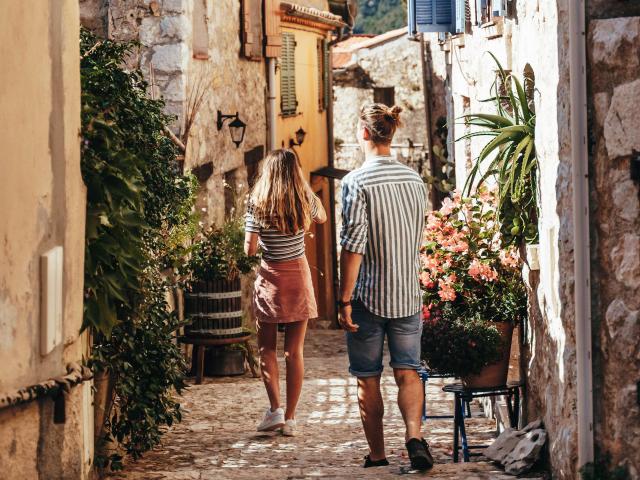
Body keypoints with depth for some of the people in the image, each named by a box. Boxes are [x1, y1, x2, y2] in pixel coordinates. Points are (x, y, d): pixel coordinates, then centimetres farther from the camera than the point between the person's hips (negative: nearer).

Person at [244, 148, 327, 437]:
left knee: (266, 347, 12)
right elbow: (322, 218, 20)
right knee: (294, 350, 5)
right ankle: (290, 418, 6)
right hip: (299, 276, 2)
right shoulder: (305, 200, -3)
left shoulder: (257, 203, -10)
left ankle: (275, 409, -3)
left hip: (271, 278, -2)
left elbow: (250, 249, -12)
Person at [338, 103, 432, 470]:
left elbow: (353, 246, -16)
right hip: (408, 295, 4)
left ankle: (377, 455, 12)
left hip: (368, 297, -4)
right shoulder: (415, 180, 6)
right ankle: (415, 434, -16)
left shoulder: (357, 182, -13)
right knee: (408, 371, 6)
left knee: (369, 379, 7)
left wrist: (345, 299, -11)